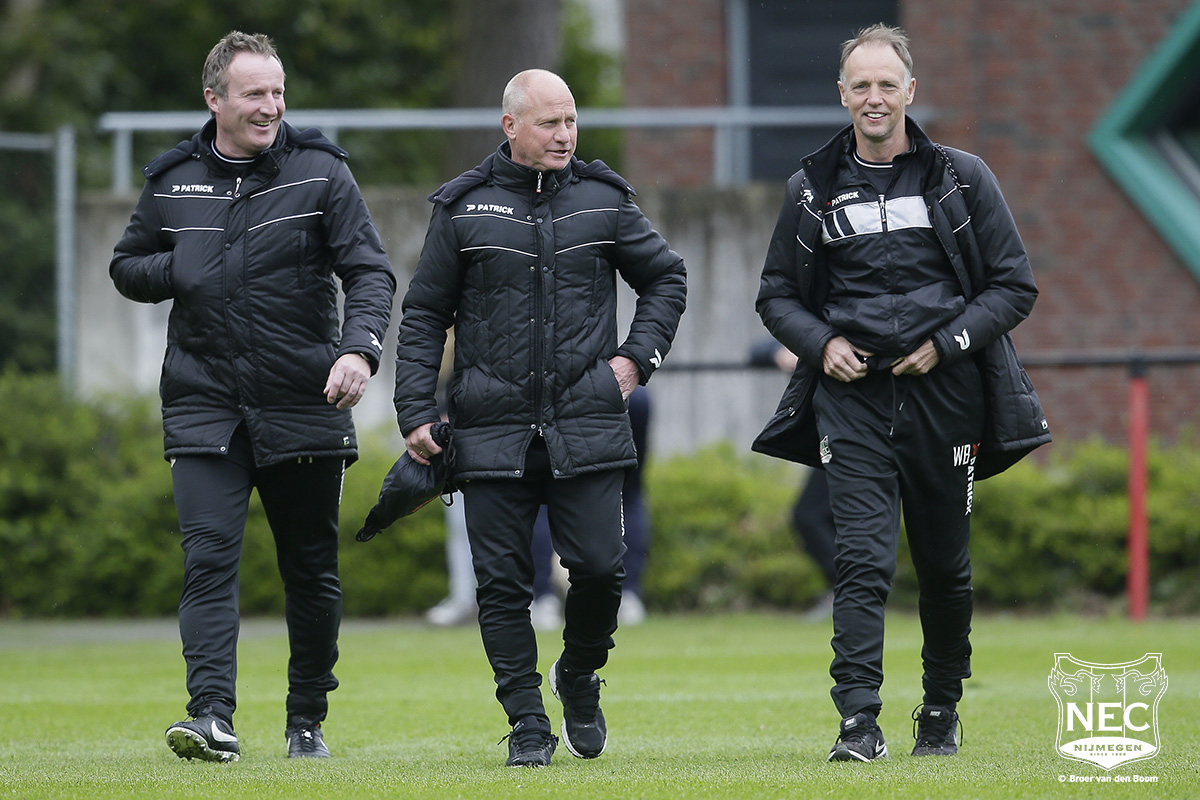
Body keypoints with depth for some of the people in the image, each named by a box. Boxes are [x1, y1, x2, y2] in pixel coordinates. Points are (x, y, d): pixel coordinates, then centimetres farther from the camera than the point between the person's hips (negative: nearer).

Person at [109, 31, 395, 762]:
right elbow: (126, 268, 18)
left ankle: (309, 718, 22)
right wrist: (182, 270, -4)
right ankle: (213, 716, -21)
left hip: (304, 403, -1)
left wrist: (359, 347, -24)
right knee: (209, 557, -13)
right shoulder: (172, 183, 6)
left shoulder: (320, 173, -1)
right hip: (204, 405, 1)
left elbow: (371, 270, -6)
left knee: (312, 569, 7)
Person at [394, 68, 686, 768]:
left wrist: (638, 356, 8)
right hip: (493, 430, 0)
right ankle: (529, 726, 6)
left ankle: (580, 677, 21)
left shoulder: (604, 200, 7)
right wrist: (416, 413, 1)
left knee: (599, 566, -7)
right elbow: (424, 316, 8)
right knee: (503, 582, -2)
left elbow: (667, 277, 21)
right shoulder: (464, 209, 4)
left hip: (588, 423, 0)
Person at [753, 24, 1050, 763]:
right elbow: (777, 295, 16)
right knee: (862, 561, -13)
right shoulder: (814, 190, 8)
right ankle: (860, 723, -18)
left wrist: (946, 343, -9)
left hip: (943, 396, 0)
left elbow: (1015, 286, 4)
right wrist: (821, 342, -4)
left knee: (946, 569, 9)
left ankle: (941, 714, 25)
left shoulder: (962, 179, 4)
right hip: (853, 395, 0)